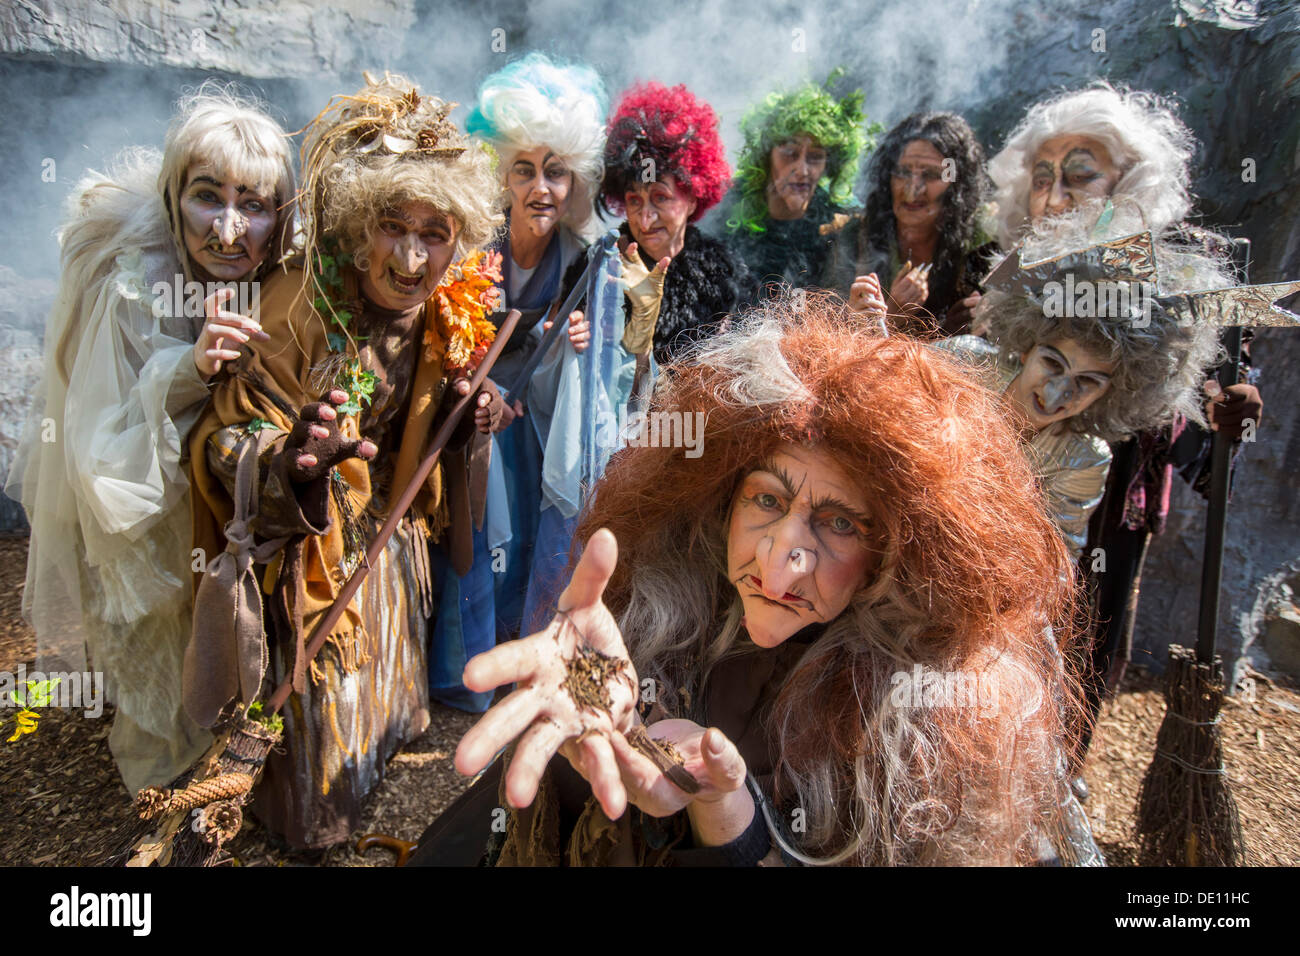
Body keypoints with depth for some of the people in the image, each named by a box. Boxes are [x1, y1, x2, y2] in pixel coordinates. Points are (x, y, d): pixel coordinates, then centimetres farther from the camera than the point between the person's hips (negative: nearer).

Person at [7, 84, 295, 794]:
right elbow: (107, 463, -34)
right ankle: (161, 762, 50)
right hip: (149, 531, -4)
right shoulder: (136, 289, -33)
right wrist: (187, 371, -47)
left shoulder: (279, 277, -20)